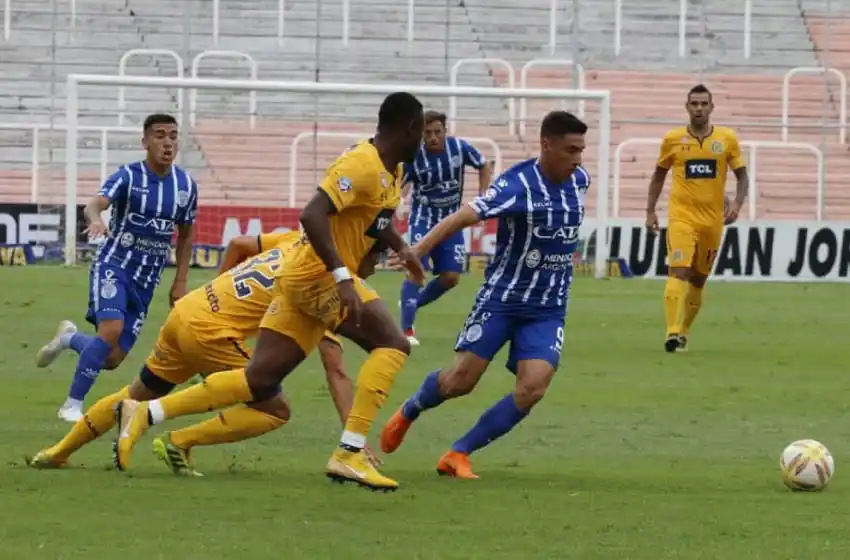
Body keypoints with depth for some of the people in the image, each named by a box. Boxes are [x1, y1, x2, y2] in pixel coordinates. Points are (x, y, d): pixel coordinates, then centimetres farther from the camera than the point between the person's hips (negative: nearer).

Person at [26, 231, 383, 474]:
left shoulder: (301, 241, 8)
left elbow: (237, 245, 21)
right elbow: (336, 372, -14)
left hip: (186, 310, 8)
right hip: (210, 332, -8)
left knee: (138, 395, 27)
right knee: (275, 411, -6)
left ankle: (57, 453, 37)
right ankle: (179, 443, -3)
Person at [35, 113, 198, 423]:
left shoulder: (186, 185, 1)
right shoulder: (128, 176, -12)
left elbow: (185, 235, 15)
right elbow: (95, 203, -31)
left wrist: (180, 282, 10)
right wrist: (95, 219, -55)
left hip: (147, 280, 5)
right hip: (113, 266, -5)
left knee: (113, 359, 2)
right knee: (112, 329, -29)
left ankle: (70, 338, 36)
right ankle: (72, 405, -16)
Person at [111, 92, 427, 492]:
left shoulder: (390, 172, 14)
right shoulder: (363, 165, -17)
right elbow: (312, 215, -29)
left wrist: (401, 249, 17)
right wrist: (342, 277, -35)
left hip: (300, 278, 9)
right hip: (319, 276, -9)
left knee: (259, 381, 8)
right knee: (392, 344, -16)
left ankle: (145, 414, 10)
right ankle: (349, 454, -20)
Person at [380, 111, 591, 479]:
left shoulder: (579, 180, 0)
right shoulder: (518, 185, -21)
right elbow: (464, 217, -32)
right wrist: (418, 250, -42)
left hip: (548, 311, 5)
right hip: (501, 300, -5)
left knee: (532, 389, -14)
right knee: (460, 380, -3)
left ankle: (459, 454, -1)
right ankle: (408, 413, 32)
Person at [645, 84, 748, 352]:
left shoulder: (727, 139, 2)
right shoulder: (673, 139, 1)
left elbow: (742, 176, 8)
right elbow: (659, 175, 13)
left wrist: (737, 203, -8)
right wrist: (650, 211, 8)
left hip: (713, 219, 2)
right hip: (681, 216, -2)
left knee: (698, 279, 10)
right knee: (679, 271, -18)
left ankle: (683, 332, 24)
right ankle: (673, 332, -25)